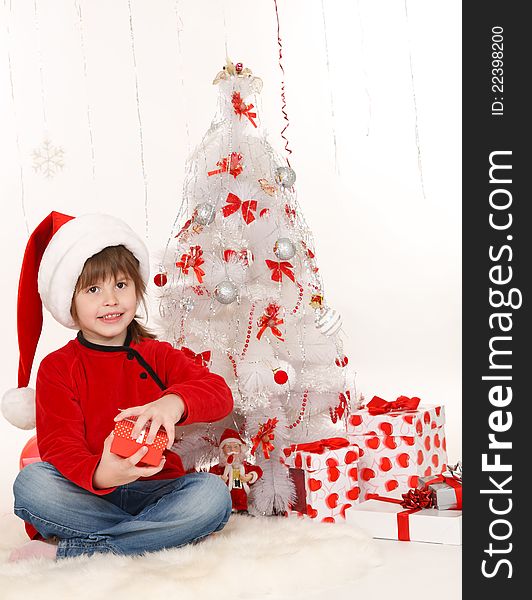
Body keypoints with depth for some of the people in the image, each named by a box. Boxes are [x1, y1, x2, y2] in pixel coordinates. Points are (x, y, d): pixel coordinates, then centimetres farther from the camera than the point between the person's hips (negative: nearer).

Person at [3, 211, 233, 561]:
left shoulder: (158, 356, 9)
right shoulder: (57, 368, 3)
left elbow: (219, 393, -8)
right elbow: (59, 446, -11)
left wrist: (174, 401, -33)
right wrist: (99, 474, -36)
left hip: (154, 489, 2)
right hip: (86, 495, -2)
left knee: (213, 494, -27)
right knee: (30, 483, -29)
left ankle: (63, 551, -23)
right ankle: (158, 534, -23)